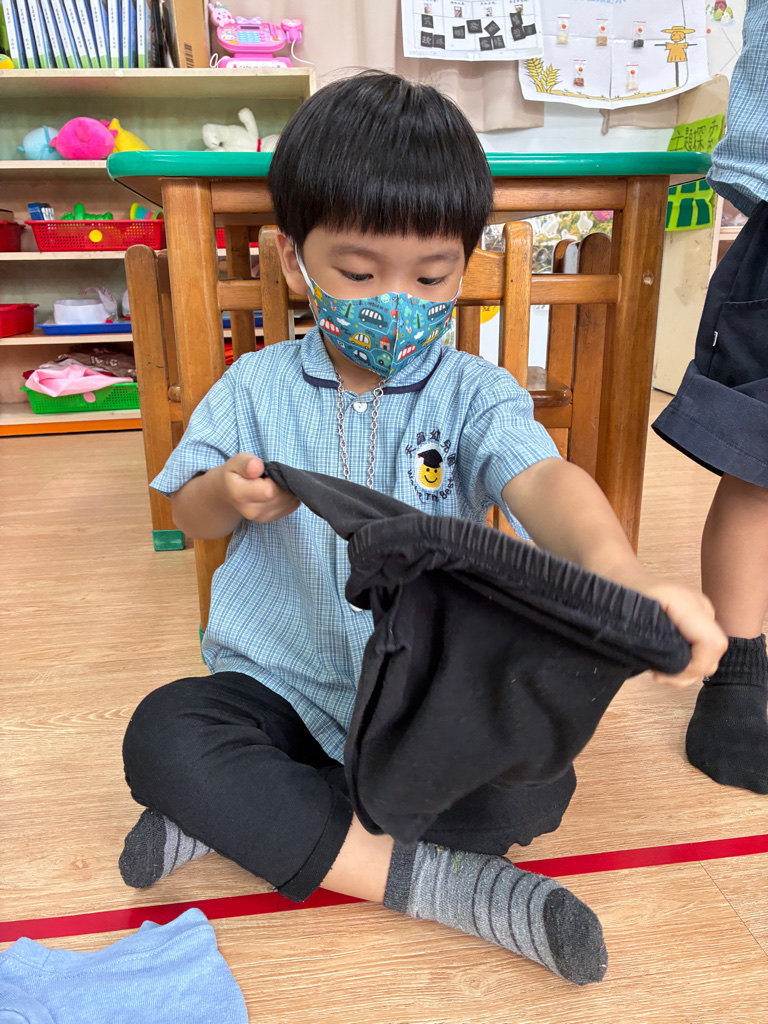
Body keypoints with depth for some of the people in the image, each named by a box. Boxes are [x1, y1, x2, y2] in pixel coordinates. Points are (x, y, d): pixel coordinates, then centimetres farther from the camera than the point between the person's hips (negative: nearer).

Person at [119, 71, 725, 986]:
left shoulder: (473, 393, -4)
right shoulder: (256, 385, 0)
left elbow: (542, 477, -24)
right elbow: (189, 517, 7)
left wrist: (616, 569, -47)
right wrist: (231, 493, -19)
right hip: (279, 685, 1)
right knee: (162, 737, -26)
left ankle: (240, 817, -15)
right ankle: (433, 883, -21)